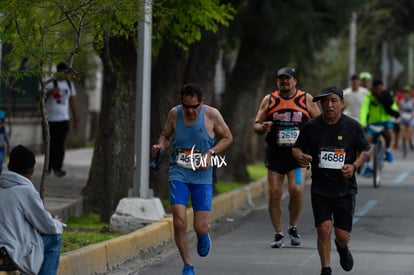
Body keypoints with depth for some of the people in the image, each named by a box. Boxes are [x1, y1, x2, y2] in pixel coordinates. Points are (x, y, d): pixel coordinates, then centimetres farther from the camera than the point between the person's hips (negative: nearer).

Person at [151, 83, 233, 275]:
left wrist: (211, 153, -9)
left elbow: (227, 137, 6)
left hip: (202, 175, -1)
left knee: (200, 227, -4)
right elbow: (165, 136, 15)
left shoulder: (212, 115, -6)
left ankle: (203, 237, 37)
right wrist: (160, 147, -8)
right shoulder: (174, 113, -1)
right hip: (178, 173, 1)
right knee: (179, 221, -14)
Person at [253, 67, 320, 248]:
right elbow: (256, 125, 8)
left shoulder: (306, 99, 6)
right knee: (274, 193, -2)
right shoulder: (269, 100, 8)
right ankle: (278, 234, 10)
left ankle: (293, 227, 8)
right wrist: (262, 128, -14)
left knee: (296, 190, -16)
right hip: (274, 154, 1)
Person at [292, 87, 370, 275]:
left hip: (345, 188, 0)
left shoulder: (352, 126, -3)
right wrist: (300, 156, -15)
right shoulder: (311, 127, -3)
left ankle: (342, 248, 39)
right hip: (320, 188, 0)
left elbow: (365, 150, 7)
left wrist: (354, 165, -11)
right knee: (324, 228, -12)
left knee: (343, 235, 1)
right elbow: (296, 147, 9)